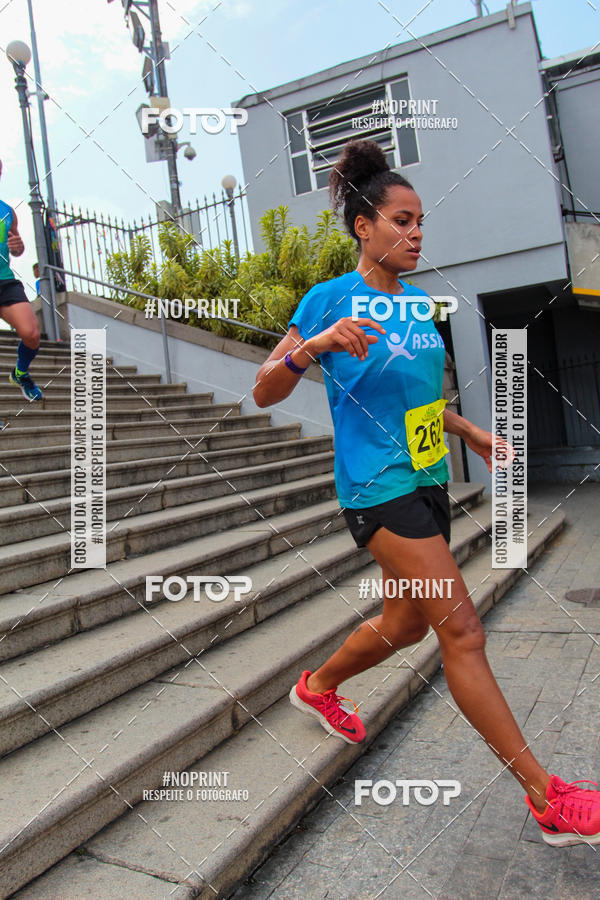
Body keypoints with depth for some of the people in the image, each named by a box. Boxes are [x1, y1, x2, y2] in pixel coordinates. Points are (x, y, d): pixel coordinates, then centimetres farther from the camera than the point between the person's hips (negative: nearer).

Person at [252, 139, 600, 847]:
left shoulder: (414, 302, 12)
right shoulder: (332, 299, -9)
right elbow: (264, 393, -11)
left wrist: (469, 432, 21)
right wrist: (316, 344, -27)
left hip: (425, 478, 9)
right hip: (378, 487, -8)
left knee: (408, 622, 18)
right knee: (462, 630, -9)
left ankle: (318, 688, 44)